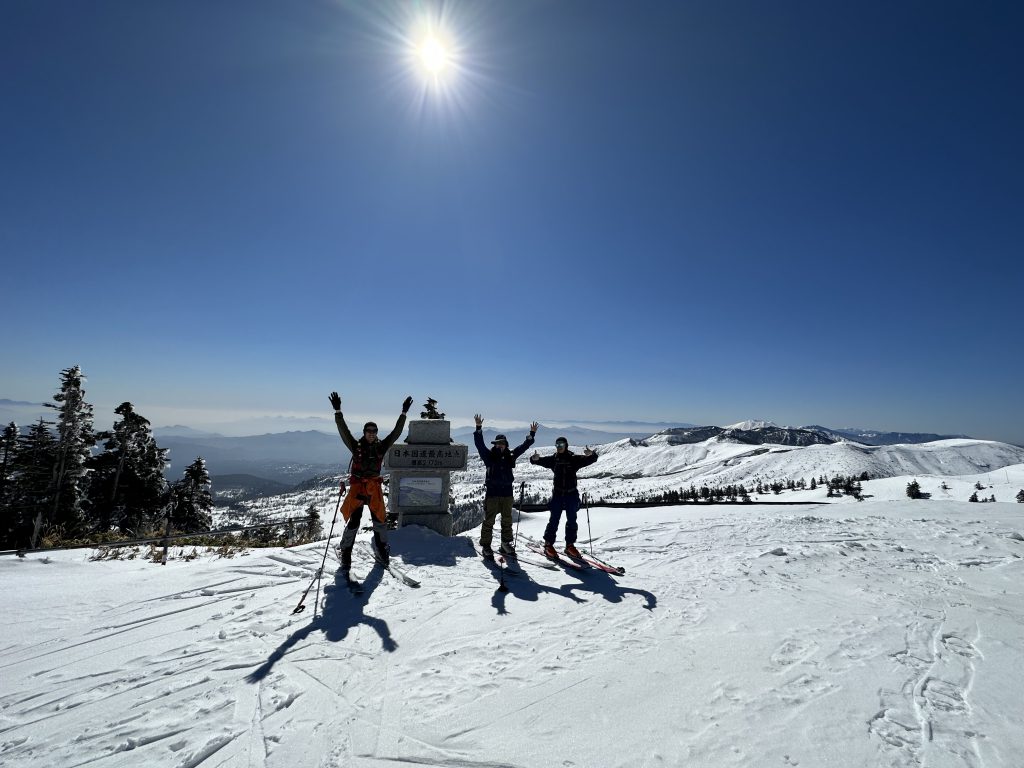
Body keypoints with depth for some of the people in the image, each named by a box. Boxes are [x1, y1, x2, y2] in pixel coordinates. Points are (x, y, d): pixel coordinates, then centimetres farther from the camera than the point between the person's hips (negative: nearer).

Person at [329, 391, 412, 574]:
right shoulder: (356, 446, -2)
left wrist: (404, 413, -2)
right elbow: (343, 430, -11)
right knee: (353, 522, -6)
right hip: (357, 487, -3)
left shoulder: (382, 446, 4)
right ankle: (345, 557, 10)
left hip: (375, 487, 3)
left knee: (380, 520, 7)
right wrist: (337, 411, -21)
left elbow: (396, 432, 3)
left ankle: (381, 552, 24)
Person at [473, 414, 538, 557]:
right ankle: (486, 545, 9)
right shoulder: (489, 456, 0)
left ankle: (506, 544, 23)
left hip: (507, 493, 4)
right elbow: (479, 444, -10)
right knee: (489, 520, 0)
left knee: (507, 520, 11)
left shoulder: (510, 457, 9)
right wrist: (479, 428, -19)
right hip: (492, 493, -4)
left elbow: (524, 446, 13)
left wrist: (532, 434, 8)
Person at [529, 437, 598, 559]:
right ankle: (548, 544, 9)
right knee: (554, 519, -1)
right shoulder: (553, 459, 4)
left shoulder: (574, 459, -2)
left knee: (572, 520, 5)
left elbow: (591, 459, -9)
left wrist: (591, 455, -34)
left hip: (571, 494, 0)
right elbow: (541, 461, -2)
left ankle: (570, 545, 18)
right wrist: (535, 459, -27)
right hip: (557, 494, 0)